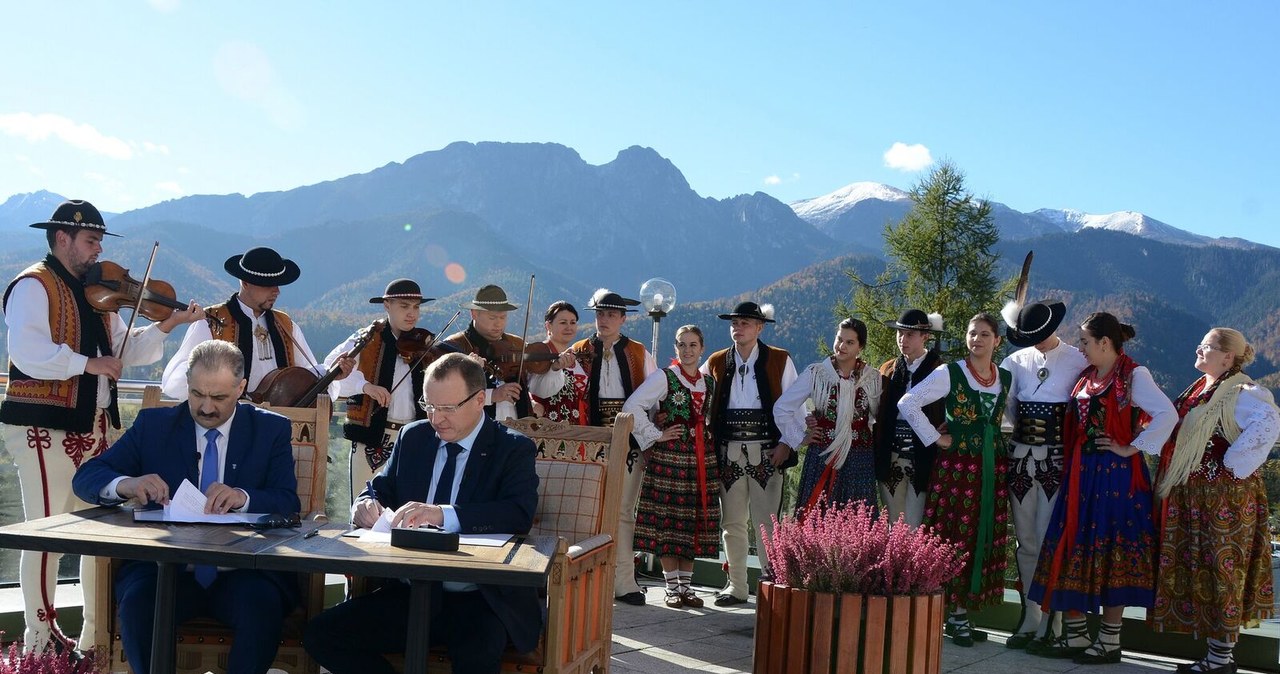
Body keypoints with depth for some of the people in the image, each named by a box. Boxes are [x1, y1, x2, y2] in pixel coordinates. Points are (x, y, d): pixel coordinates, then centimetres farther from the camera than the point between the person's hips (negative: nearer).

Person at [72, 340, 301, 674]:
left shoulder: (271, 430, 8)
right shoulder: (153, 424, 10)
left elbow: (288, 503, -2)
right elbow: (85, 478, 7)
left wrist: (243, 497, -24)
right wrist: (124, 485, -17)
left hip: (242, 574, -1)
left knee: (262, 605, -33)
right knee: (138, 602, -31)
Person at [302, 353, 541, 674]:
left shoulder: (514, 449, -2)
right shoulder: (412, 437, 14)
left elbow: (520, 514, -18)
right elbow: (380, 489, 18)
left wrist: (443, 514, -31)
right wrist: (367, 503, -8)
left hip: (479, 600, -5)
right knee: (321, 635, -13)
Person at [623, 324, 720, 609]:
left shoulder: (709, 383, 12)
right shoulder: (663, 377, -4)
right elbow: (632, 407, -13)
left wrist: (709, 435, 9)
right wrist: (655, 436, -12)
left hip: (701, 457, 5)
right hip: (669, 455, -5)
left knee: (694, 522, 6)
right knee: (668, 520, -4)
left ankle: (686, 586, 15)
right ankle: (672, 588, 5)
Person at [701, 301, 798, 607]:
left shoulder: (780, 360, 2)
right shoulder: (716, 362, 10)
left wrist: (785, 444, -7)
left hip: (767, 451, -3)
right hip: (728, 451, 3)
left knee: (767, 521, -6)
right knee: (731, 522, 8)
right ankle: (736, 586, 17)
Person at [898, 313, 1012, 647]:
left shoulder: (1007, 379, 11)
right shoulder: (950, 374, -4)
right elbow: (908, 403, -8)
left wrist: (1001, 440, 11)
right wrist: (934, 438, -8)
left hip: (993, 465, 5)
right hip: (957, 462, -5)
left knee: (986, 538, 5)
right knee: (957, 535, -6)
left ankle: (965, 611, 13)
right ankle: (956, 615, 1)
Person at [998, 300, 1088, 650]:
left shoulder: (1078, 361, -4)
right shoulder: (1016, 361, 9)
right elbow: (1005, 404, 16)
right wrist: (1024, 428, 7)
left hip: (1057, 459, -5)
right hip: (1021, 456, 5)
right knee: (1026, 540, 9)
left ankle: (1048, 624, 1)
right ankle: (1029, 617, 17)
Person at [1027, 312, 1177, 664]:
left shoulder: (1133, 375, -9)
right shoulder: (1086, 376, 13)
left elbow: (1167, 415, -19)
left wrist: (1132, 448, -15)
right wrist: (1071, 460, 8)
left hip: (1116, 474, -8)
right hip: (1081, 473, 8)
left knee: (1111, 550, -1)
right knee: (1073, 548, 7)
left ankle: (1109, 640, 9)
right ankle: (1075, 635, 16)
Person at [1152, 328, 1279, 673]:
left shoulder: (1241, 394, -15)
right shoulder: (1198, 389, 13)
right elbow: (1174, 426, 27)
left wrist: (1232, 464, -27)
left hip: (1223, 497, -9)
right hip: (1190, 498, 9)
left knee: (1221, 570, -1)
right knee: (1196, 569, 13)